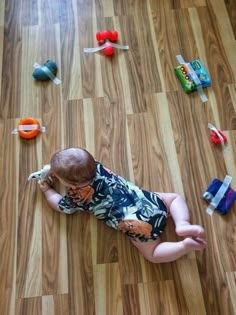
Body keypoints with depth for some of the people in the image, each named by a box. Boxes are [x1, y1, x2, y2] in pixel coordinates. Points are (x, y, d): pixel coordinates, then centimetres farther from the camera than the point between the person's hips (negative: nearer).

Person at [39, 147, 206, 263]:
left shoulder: (76, 196, -6)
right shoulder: (94, 165, 5)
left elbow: (60, 205, 17)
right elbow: (79, 164, 31)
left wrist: (47, 189, 34)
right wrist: (57, 170, 31)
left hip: (136, 222, -5)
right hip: (145, 199, 5)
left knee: (152, 253, 12)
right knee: (175, 197, 28)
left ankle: (185, 245, -11)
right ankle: (183, 225, 2)